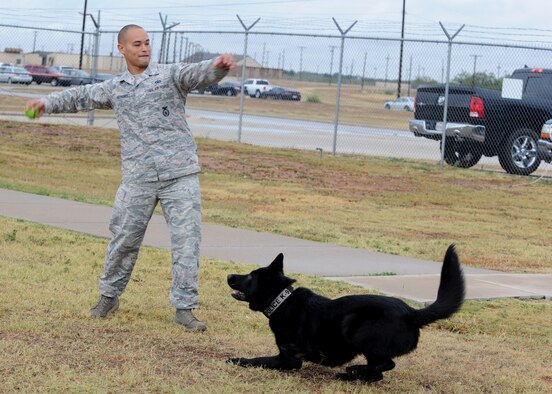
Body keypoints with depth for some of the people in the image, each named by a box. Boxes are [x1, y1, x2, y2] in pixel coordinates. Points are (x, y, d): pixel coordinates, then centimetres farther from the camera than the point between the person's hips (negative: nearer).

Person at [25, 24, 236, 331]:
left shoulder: (170, 74, 2)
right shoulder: (115, 89, 14)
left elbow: (198, 74, -16)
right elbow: (80, 96, 26)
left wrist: (217, 67, -38)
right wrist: (48, 103, 13)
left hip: (181, 175, -2)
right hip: (138, 179, 2)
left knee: (187, 240, -5)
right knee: (124, 240, 8)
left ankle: (184, 308, 2)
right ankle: (109, 296, 28)